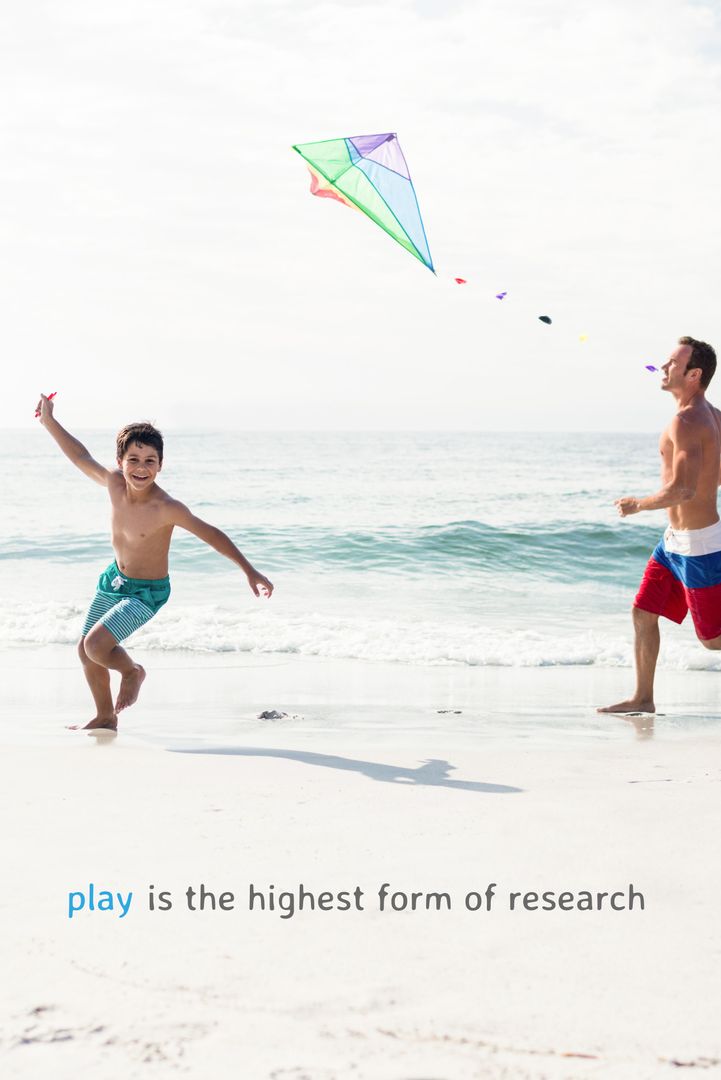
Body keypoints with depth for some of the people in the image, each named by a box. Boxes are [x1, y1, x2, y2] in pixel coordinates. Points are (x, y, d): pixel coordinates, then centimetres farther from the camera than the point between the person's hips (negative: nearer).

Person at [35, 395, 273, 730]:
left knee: (95, 645, -21)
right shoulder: (113, 483, -16)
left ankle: (132, 672, 13)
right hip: (114, 579, 7)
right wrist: (49, 421, 7)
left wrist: (250, 572, -24)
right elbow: (80, 456, 2)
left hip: (146, 592, -7)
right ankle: (105, 717, 39)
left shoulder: (166, 508, -31)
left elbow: (212, 534, -24)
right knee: (85, 651, 16)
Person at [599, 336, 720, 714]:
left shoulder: (687, 421, -22)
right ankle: (642, 698, 22)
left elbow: (683, 489, -31)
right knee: (643, 613, 13)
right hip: (675, 541, 10)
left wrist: (637, 505, -16)